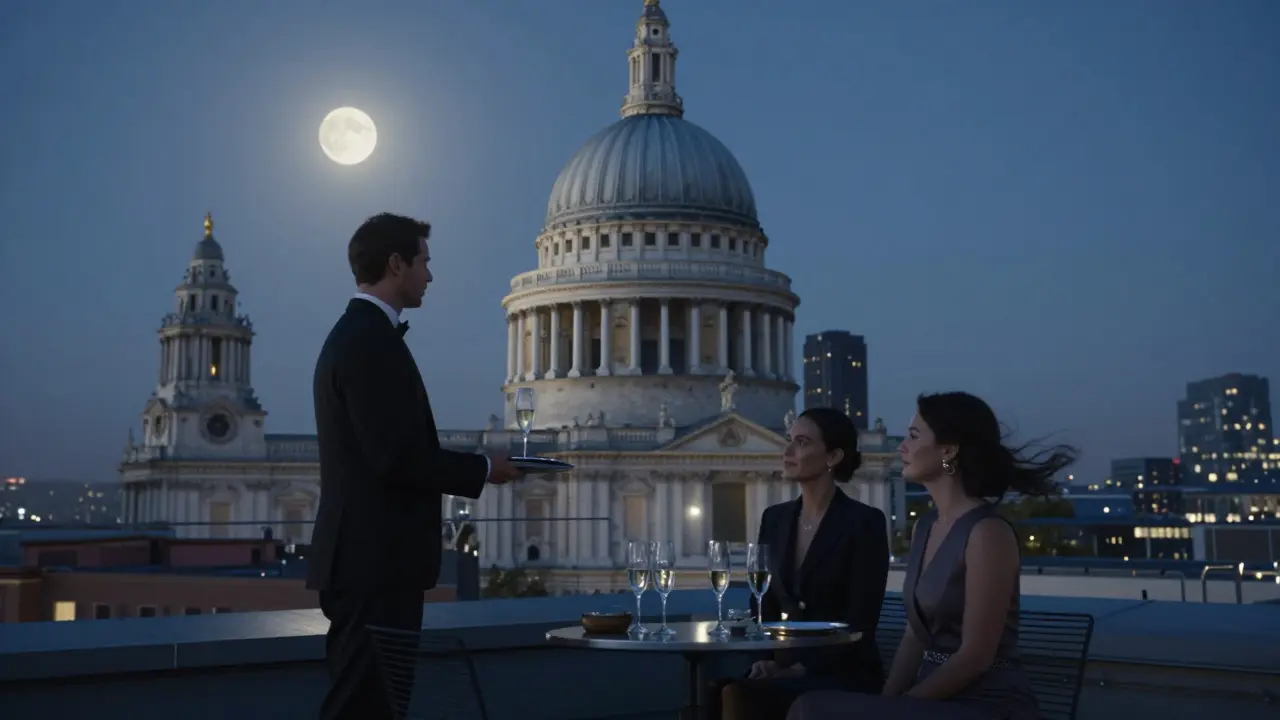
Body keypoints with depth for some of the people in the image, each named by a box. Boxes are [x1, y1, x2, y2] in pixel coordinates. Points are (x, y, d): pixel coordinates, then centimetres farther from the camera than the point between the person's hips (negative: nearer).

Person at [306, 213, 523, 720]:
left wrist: (469, 467, 12)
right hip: (377, 560, -10)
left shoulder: (354, 334, 17)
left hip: (364, 556, 10)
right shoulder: (371, 340, -15)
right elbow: (396, 456, -22)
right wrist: (483, 469, -9)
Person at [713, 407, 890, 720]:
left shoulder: (864, 521, -7)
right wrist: (764, 659, -7)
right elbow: (763, 605, 12)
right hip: (784, 669, 5)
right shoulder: (774, 518, 11)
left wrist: (803, 668, -19)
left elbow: (860, 622, -12)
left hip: (843, 675, -5)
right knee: (719, 692, -27)